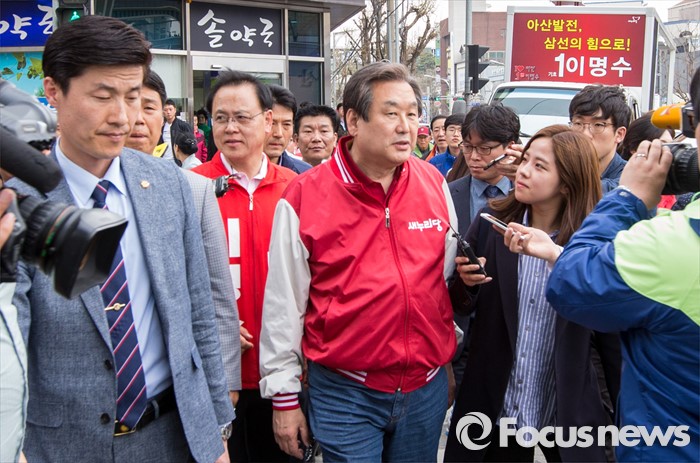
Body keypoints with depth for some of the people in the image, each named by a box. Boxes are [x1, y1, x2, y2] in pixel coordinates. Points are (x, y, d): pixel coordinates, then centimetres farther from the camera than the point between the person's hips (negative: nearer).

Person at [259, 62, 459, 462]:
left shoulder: (434, 183, -1)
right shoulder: (305, 197, -11)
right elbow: (284, 305, -6)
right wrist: (284, 397, -2)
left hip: (427, 387, 4)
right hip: (345, 392, -4)